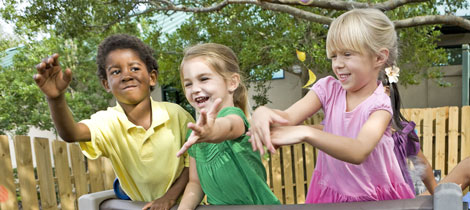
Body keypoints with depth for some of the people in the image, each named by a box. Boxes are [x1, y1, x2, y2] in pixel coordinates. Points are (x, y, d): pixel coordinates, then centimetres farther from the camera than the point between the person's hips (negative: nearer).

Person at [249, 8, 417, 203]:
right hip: (331, 193, 3)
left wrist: (307, 133, -44)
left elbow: (358, 152, -32)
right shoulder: (328, 88, -5)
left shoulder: (380, 104, -16)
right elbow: (288, 117, -19)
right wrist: (263, 112, -40)